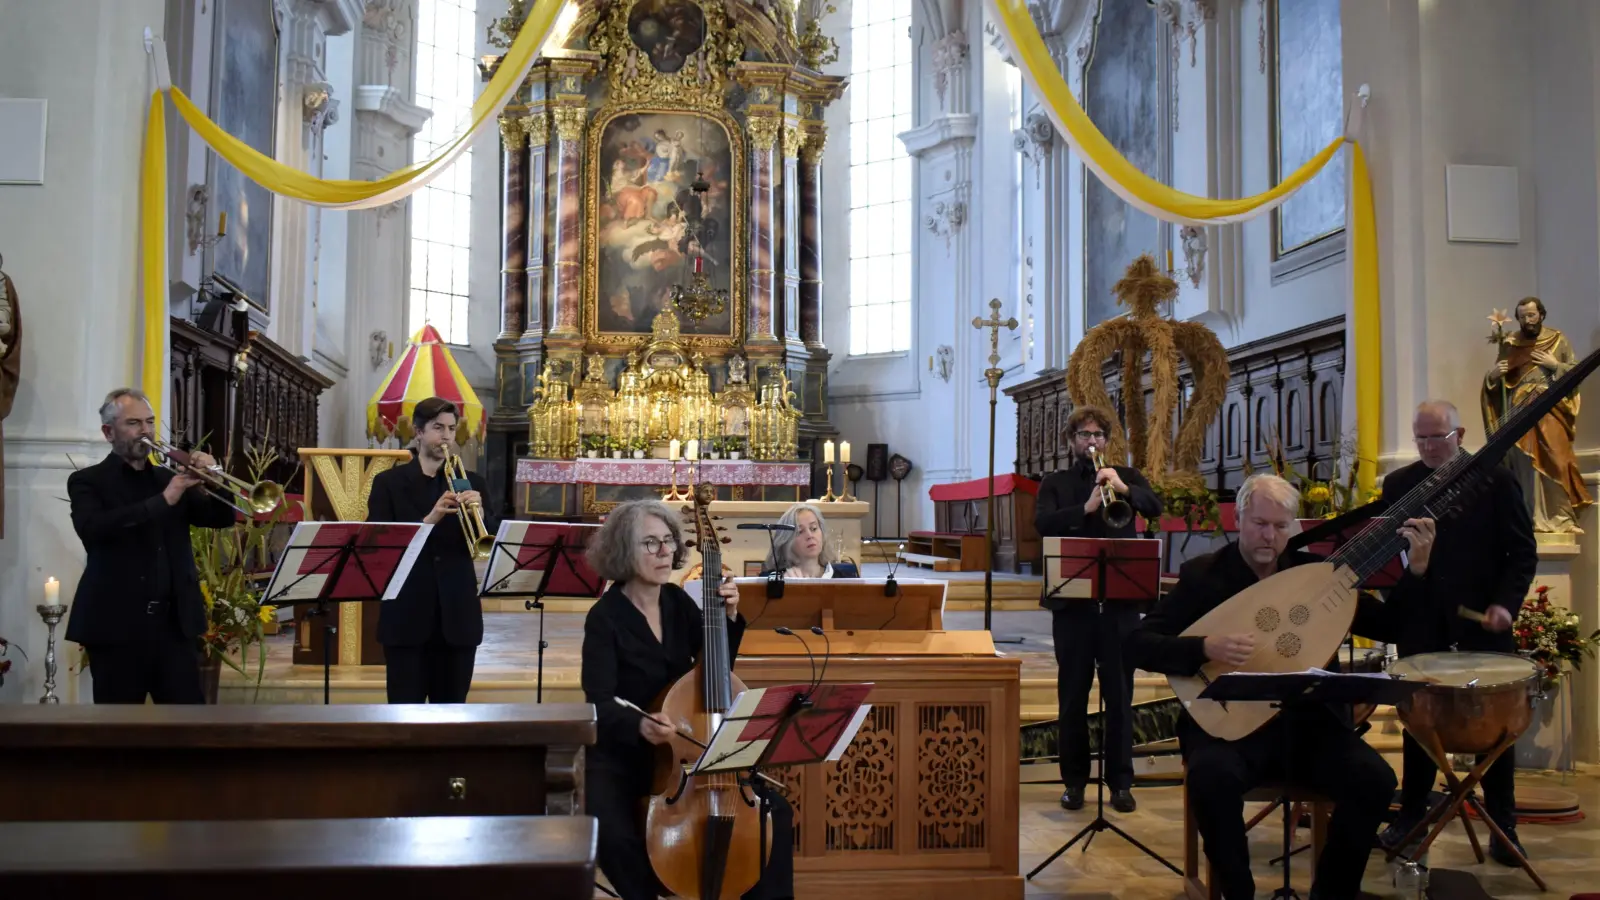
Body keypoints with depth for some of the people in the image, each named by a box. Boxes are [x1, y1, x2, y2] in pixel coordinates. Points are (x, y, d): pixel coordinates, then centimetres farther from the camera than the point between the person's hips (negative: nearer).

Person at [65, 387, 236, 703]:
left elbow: (222, 518, 9)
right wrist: (163, 500, -23)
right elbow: (92, 529, -18)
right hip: (117, 624, -3)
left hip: (175, 623, 3)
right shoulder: (88, 481, 2)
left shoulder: (169, 479, 14)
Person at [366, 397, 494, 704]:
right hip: (407, 615, -2)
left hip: (457, 615, 2)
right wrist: (429, 520, -21)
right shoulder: (389, 482, 3)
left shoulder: (471, 482, 10)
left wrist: (479, 512, -18)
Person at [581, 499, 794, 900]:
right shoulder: (605, 618, -15)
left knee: (776, 811, -9)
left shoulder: (678, 601, 1)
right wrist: (639, 725, -45)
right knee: (615, 837, -32)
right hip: (622, 756, -5)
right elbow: (601, 705, -24)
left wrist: (729, 617, -8)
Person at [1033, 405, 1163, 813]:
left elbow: (1154, 507, -6)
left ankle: (1120, 781, 12)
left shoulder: (1125, 475, 12)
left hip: (1120, 600, 0)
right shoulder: (1055, 483, 10)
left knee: (1120, 695, 3)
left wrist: (1124, 489, -24)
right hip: (1072, 601, 0)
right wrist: (1085, 508, -23)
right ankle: (1074, 780, 15)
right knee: (1072, 695, 6)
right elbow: (1043, 523, -9)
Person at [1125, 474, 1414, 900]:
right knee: (1213, 779, -34)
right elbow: (1138, 644, -7)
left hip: (1309, 721, 3)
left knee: (1375, 780, -23)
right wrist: (1205, 647, -23)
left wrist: (1416, 569, -5)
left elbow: (1389, 628, 9)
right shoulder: (1203, 574, -1)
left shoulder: (1316, 571, 8)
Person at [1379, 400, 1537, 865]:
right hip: (1421, 625, 2)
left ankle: (1503, 826, 16)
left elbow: (1523, 551, -2)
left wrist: (1506, 602, -15)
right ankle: (1411, 815, 19)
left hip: (1481, 623, -2)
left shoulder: (1496, 480, -2)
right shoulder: (1398, 485, 5)